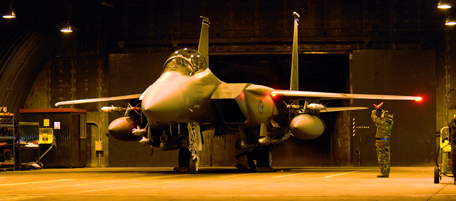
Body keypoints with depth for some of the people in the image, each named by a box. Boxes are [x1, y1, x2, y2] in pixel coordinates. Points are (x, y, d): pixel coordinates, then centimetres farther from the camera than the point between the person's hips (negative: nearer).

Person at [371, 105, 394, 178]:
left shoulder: (382, 122, -16)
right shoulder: (390, 122, 4)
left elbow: (373, 117, -3)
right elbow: (389, 116, 27)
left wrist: (374, 111, 17)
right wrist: (381, 110, 36)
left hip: (381, 141, -8)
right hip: (387, 141, 8)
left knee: (381, 158, -6)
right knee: (386, 158, 11)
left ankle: (384, 173, -9)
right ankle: (386, 173, 13)